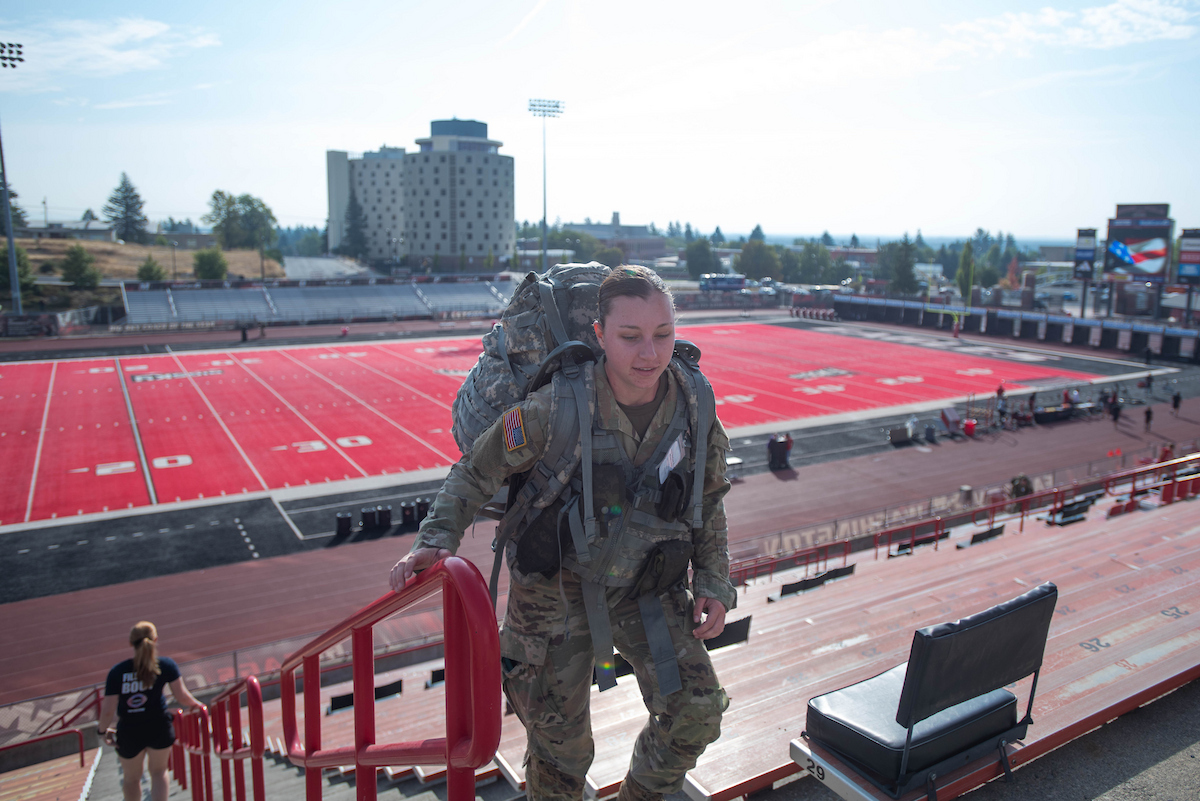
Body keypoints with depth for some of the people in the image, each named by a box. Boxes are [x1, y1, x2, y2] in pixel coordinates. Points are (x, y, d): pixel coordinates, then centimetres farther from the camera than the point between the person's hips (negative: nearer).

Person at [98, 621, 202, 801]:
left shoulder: (117, 671, -11)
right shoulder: (166, 665, -10)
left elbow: (108, 711, -11)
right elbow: (181, 696, -9)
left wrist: (104, 730, 8)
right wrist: (196, 705, 11)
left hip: (129, 733, 0)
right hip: (159, 728, 0)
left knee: (131, 778, 25)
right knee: (159, 772, 22)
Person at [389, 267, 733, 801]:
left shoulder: (693, 407, -12)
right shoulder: (558, 407, -25)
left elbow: (709, 501, 4)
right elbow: (477, 472, -12)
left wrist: (714, 584, -1)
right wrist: (435, 540, -25)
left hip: (648, 582, 3)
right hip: (560, 582, -3)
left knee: (695, 713, 1)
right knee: (560, 735, 10)